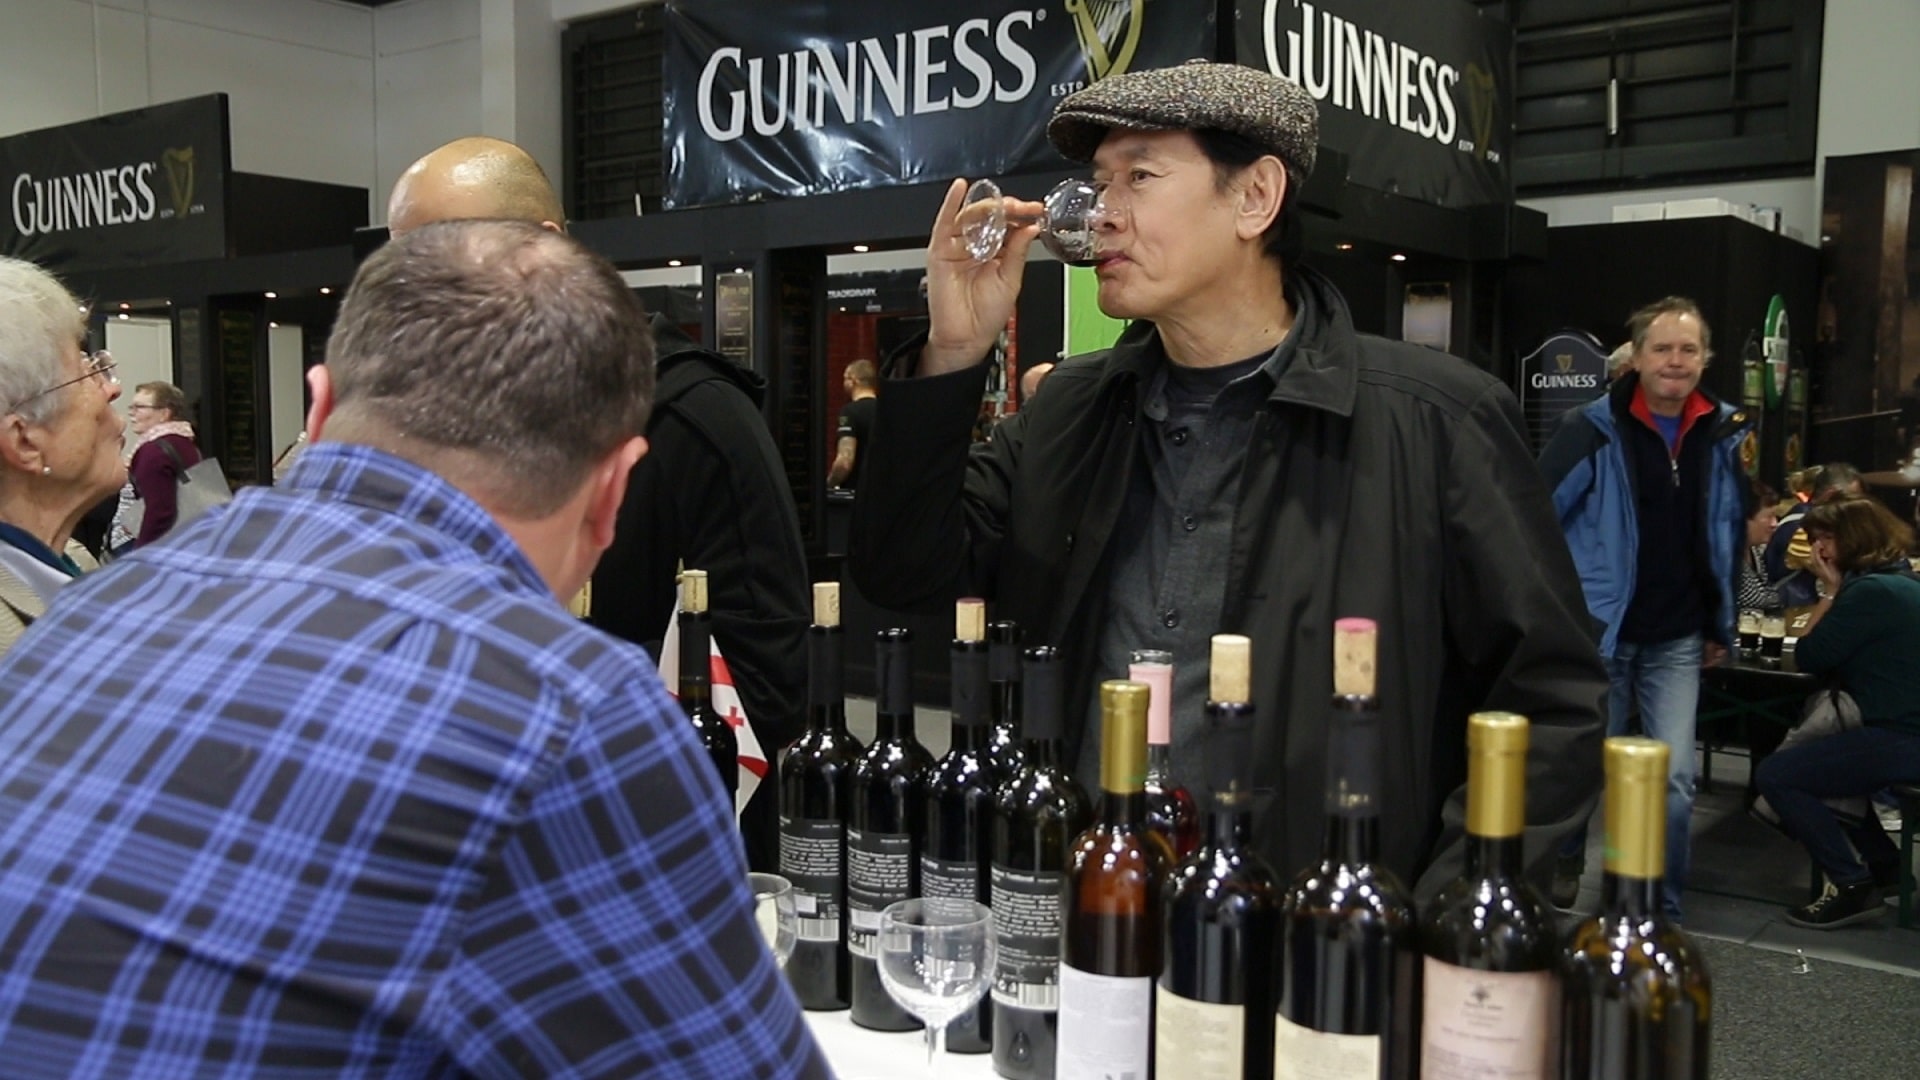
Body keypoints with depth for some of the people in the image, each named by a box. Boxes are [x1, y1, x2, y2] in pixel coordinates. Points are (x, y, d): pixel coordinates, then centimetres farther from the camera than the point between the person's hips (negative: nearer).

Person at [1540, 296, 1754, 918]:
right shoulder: (1593, 429, -11)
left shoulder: (1725, 434, 3)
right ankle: (1567, 860, 38)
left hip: (1678, 640, 3)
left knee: (1674, 779, 0)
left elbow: (1732, 533, 13)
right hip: (1597, 630, -3)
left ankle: (1663, 909, 16)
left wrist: (1721, 625, 14)